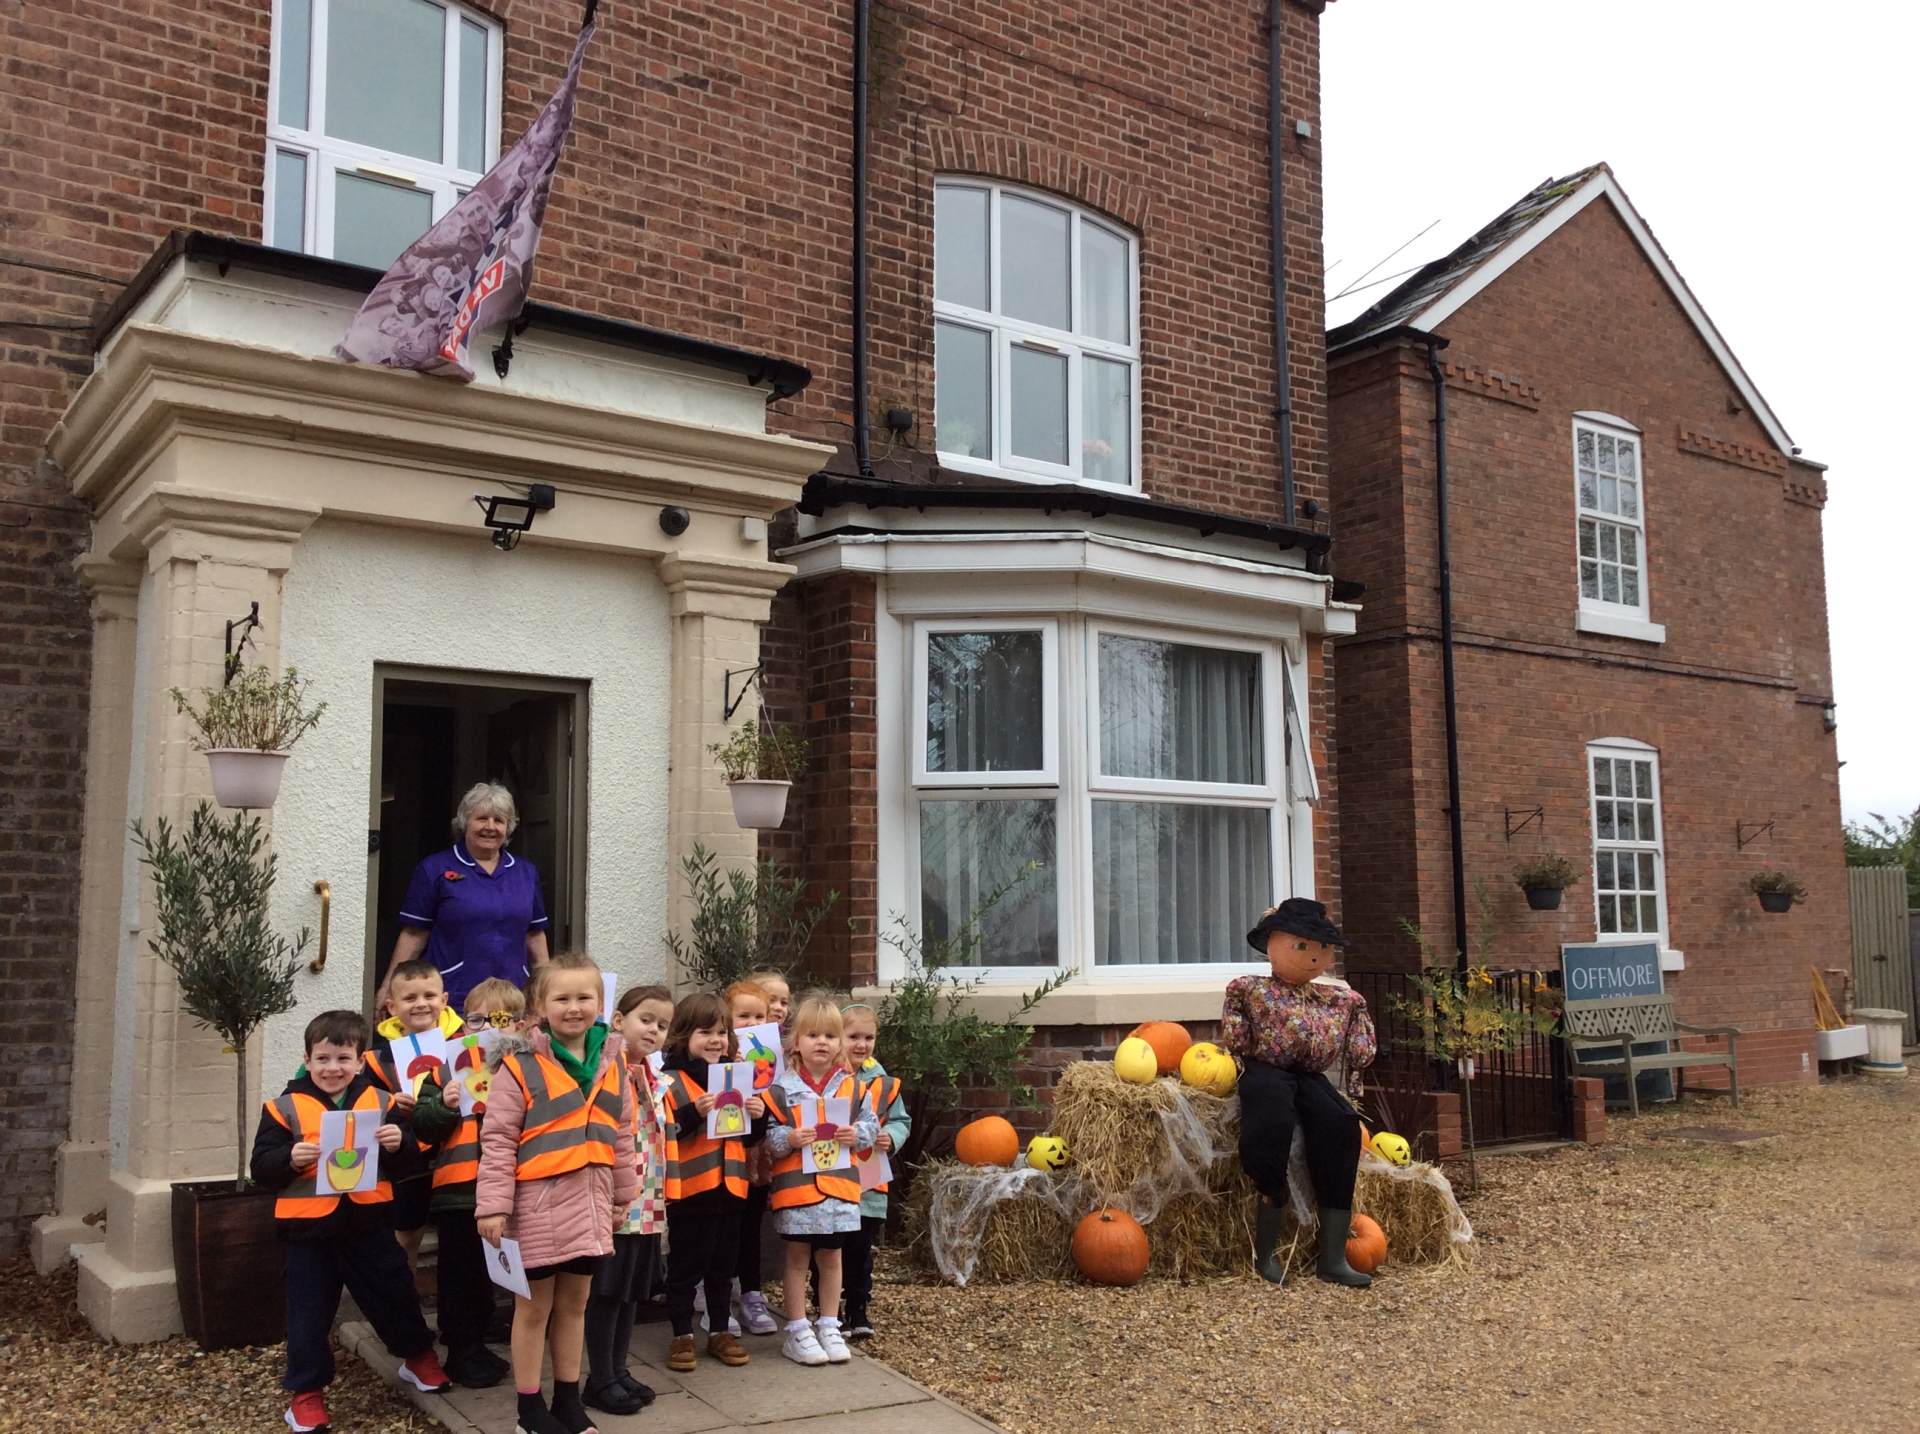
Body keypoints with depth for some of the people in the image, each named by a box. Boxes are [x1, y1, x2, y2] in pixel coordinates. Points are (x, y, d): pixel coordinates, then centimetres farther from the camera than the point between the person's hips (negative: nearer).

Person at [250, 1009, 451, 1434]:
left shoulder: (380, 1102, 1)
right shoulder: (285, 1107, -5)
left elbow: (408, 1160, 4)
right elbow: (261, 1168, -6)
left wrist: (398, 1144, -17)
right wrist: (289, 1159, -25)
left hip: (367, 1222, 1)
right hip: (309, 1227, -1)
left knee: (394, 1295, 13)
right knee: (309, 1312, 9)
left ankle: (419, 1356, 35)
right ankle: (307, 1390, 24)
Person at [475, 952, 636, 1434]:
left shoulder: (613, 1063, 5)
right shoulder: (520, 1066, -11)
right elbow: (497, 1140, -11)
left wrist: (622, 1196, 15)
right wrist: (492, 1205, -14)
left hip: (589, 1201, 5)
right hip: (537, 1201, -5)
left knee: (574, 1304, 16)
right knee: (534, 1306, 8)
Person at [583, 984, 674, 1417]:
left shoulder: (652, 1078, 13)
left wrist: (659, 1194, 18)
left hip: (647, 1201, 8)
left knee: (632, 1290, 14)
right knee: (606, 1291, 1)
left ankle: (619, 1370, 25)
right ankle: (600, 1379, 10)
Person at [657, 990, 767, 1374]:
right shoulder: (670, 1082, -9)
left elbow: (749, 1138, 18)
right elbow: (661, 1135, -17)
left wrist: (758, 1116, -3)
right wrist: (695, 1113, -29)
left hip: (729, 1186, 6)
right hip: (689, 1189, -6)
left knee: (722, 1267, 16)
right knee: (684, 1269, 5)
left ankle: (720, 1332, 27)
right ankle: (682, 1336, 17)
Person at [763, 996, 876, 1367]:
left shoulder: (851, 1085, 3)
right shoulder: (783, 1087, -7)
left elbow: (871, 1123, 7)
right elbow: (766, 1134, -7)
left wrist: (858, 1134, -13)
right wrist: (789, 1139, -24)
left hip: (838, 1185, 3)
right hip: (796, 1184, -3)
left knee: (831, 1257, 13)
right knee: (798, 1258, 7)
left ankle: (829, 1327, 25)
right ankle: (797, 1332, 17)